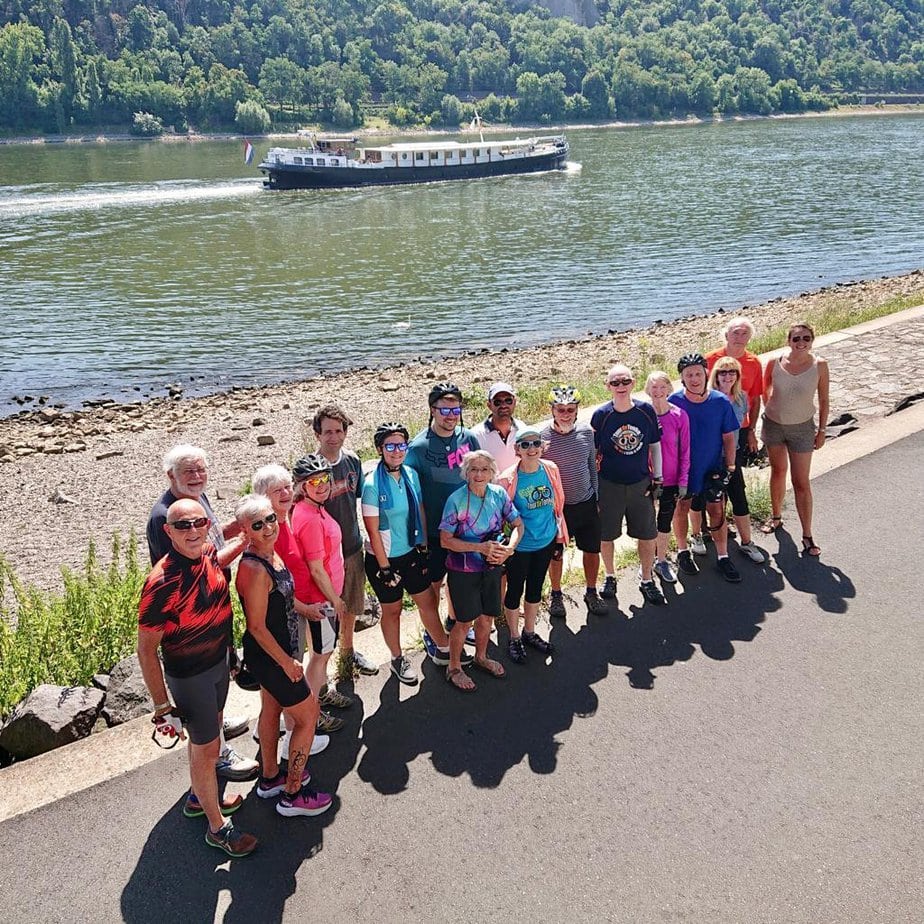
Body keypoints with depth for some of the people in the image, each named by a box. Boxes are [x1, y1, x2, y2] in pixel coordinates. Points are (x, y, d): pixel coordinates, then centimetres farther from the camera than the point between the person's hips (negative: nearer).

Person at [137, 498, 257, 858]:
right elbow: (146, 650, -22)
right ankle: (217, 827, 30)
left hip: (219, 662, 7)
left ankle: (199, 798, 51)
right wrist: (162, 707, -18)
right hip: (189, 676, -7)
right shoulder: (161, 583, -32)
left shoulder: (207, 554, -11)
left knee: (206, 734, 26)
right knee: (206, 749, 9)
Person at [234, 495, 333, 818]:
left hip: (273, 652, 9)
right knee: (308, 715, 4)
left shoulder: (270, 553, -3)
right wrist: (287, 662, -18)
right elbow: (257, 627, -25)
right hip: (269, 656, -9)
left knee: (271, 709, 24)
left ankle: (269, 778, 44)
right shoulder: (254, 569, -31)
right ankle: (292, 794, 18)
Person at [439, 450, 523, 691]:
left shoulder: (499, 494, -7)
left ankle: (481, 657, 45)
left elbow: (518, 525, 1)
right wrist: (481, 547, -25)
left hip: (491, 567, 5)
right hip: (463, 570, -4)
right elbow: (445, 540, -17)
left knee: (487, 617, 18)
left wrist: (509, 548, -18)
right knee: (464, 621, 7)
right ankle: (454, 668, 29)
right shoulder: (456, 500, -19)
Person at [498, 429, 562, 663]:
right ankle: (514, 638, 30)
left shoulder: (551, 469, -6)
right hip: (519, 545, -4)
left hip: (546, 541, 4)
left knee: (535, 588, 20)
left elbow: (558, 502, 6)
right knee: (515, 591, 10)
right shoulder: (508, 478, -19)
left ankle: (529, 632, 40)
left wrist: (560, 533, 11)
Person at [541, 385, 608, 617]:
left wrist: (596, 498, 12)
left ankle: (591, 593, 35)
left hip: (586, 503, 3)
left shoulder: (586, 431, -4)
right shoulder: (543, 438, -16)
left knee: (592, 550, 13)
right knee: (556, 554, 11)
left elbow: (592, 466, 9)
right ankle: (556, 595, 34)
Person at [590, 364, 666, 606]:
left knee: (648, 534, 9)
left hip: (641, 483, 2)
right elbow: (592, 451, -2)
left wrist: (657, 477, 6)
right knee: (605, 535, 11)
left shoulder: (646, 411, -6)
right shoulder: (601, 415, -10)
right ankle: (610, 576, 35)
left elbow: (655, 445, 6)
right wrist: (592, 484, -1)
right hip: (609, 485, -1)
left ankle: (647, 580, 29)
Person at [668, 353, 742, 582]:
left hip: (713, 470, 1)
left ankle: (723, 557, 23)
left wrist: (730, 466, -5)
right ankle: (683, 552, 34)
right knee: (682, 508, 15)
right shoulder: (673, 402, -14)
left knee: (717, 512, 7)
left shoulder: (721, 402, -11)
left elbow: (728, 437, -1)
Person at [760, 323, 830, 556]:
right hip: (773, 425, 2)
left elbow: (823, 400, -4)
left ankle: (807, 536, 6)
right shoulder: (775, 363, -11)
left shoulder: (819, 365, -14)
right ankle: (776, 517, 40)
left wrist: (821, 430, -2)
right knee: (778, 472, 20)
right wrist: (771, 408, 6)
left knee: (801, 482, -1)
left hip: (802, 428, -2)